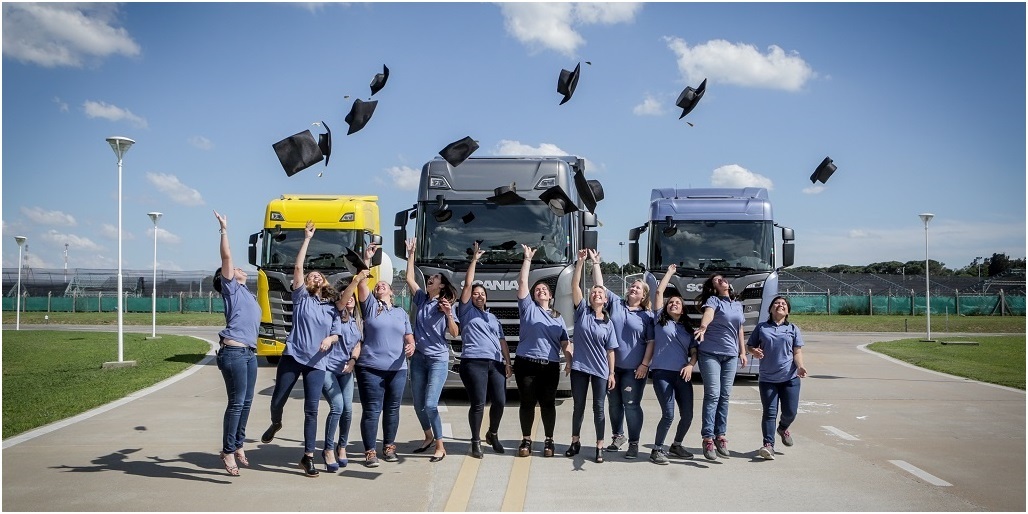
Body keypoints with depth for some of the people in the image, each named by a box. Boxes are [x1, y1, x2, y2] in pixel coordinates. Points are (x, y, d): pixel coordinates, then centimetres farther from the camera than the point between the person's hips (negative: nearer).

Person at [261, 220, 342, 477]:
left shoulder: (332, 308, 14)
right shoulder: (302, 297, 7)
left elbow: (337, 334, 14)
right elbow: (297, 267, -2)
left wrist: (330, 339, -10)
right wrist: (307, 239, -3)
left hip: (316, 363, 1)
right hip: (292, 357, -1)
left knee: (311, 410, -5)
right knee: (277, 401, 4)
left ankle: (308, 457, 1)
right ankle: (275, 424, 41)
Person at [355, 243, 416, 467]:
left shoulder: (401, 313, 16)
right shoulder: (370, 305, 7)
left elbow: (409, 337, 14)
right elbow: (361, 283, -7)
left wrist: (410, 346, -8)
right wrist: (367, 259, -11)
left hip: (397, 369, 4)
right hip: (371, 368, -3)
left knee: (392, 409, 10)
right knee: (372, 410, -4)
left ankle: (389, 447, 22)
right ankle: (370, 452, 1)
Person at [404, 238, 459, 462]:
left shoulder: (446, 304, -4)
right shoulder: (421, 299, 8)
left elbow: (455, 334, -6)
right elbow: (409, 278, 11)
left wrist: (448, 314, -22)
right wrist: (411, 254, 12)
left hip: (438, 359, -5)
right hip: (418, 357, 5)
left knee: (430, 404, -13)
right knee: (418, 404, 12)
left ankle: (440, 447, -3)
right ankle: (429, 437, 34)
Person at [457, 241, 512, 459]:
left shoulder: (493, 318, 27)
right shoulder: (466, 310, 12)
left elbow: (502, 341, 22)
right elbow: (467, 284, 4)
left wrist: (508, 363, 10)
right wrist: (474, 259, 6)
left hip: (496, 364, 5)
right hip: (474, 362, -5)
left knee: (500, 401, -2)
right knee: (478, 403, -8)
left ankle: (492, 434, 21)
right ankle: (476, 441, 3)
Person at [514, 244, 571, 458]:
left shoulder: (558, 318, 17)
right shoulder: (528, 308, 9)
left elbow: (565, 343, 12)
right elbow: (522, 282, 0)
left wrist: (572, 362, 0)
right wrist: (527, 259, 0)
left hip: (550, 366, 2)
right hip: (526, 364, -2)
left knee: (548, 403, 4)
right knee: (527, 402, 2)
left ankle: (549, 441, 14)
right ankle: (526, 440, 12)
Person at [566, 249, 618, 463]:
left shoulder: (608, 323, 3)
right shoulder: (582, 311, 0)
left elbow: (610, 350, 4)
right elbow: (575, 285, -10)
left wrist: (612, 373, -1)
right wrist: (581, 260, -17)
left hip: (600, 371, 0)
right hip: (579, 367, 0)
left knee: (599, 409, 3)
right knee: (578, 406, 9)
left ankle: (599, 448, 10)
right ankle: (575, 442, 23)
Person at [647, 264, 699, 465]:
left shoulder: (688, 328, 18)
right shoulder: (660, 320, 10)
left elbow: (694, 352, 12)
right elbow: (659, 292, 8)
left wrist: (690, 365, -8)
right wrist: (670, 272, 17)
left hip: (682, 375, 4)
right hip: (662, 373, -4)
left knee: (687, 415, 4)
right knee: (668, 414, -12)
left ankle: (676, 445, 28)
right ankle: (657, 449, 4)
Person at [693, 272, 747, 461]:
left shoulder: (738, 305, 16)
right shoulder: (713, 300, -3)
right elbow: (708, 313, -25)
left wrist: (743, 351, 16)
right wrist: (703, 327, -45)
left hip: (731, 355, 5)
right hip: (710, 353, -5)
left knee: (724, 396, 5)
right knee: (712, 395, -10)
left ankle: (720, 436, 10)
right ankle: (708, 438, -10)